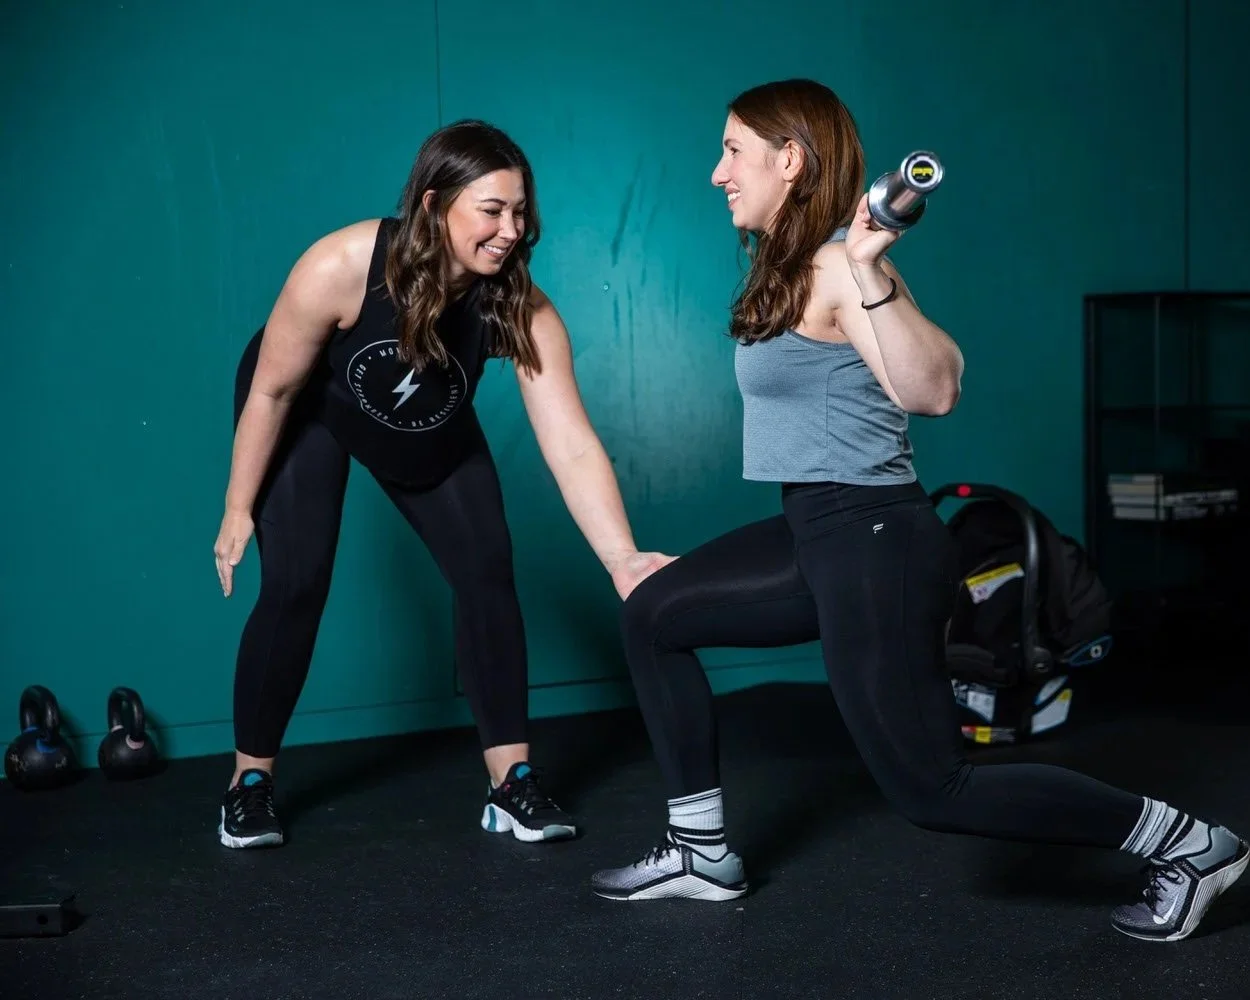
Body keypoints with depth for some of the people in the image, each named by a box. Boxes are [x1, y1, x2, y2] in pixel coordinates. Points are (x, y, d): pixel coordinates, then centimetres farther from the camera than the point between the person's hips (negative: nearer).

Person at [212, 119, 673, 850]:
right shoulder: (342, 267, -38)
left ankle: (513, 783, 0)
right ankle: (250, 782, 9)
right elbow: (272, 389, -23)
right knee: (296, 586, -11)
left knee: (488, 572, -9)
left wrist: (622, 559, -49)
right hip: (309, 414, -3)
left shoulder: (522, 309, -32)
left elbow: (573, 445, -37)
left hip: (434, 434, 3)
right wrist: (239, 509, -14)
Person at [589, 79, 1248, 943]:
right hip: (823, 532, 10)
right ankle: (702, 853, 20)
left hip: (874, 539, -10)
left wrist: (872, 275, -40)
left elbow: (932, 392, -31)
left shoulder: (836, 268, -17)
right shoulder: (792, 268, 11)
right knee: (652, 615, 14)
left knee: (931, 788, -3)